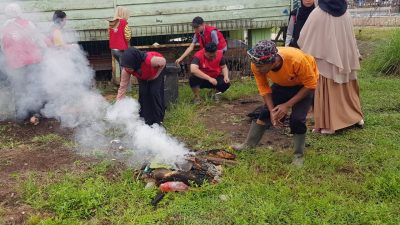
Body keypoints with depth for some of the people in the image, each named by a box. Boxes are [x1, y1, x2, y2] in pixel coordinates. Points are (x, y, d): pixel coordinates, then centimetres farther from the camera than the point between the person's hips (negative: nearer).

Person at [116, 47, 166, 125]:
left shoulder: (150, 60, -46)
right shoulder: (126, 70, -34)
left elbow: (163, 62, -25)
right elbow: (122, 87, -28)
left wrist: (156, 75, -20)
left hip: (157, 70, -3)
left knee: (155, 92, -13)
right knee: (143, 93, -11)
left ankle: (158, 120, 2)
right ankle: (145, 120, 4)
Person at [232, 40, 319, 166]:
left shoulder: (296, 59, -43)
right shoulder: (257, 65, -32)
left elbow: (310, 85, -28)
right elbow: (264, 88, -15)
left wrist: (288, 105, -28)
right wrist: (272, 111, -24)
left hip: (304, 83, -3)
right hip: (282, 83, 4)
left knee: (297, 119, -15)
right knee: (266, 112, 0)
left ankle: (299, 155, 5)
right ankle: (249, 145, 16)